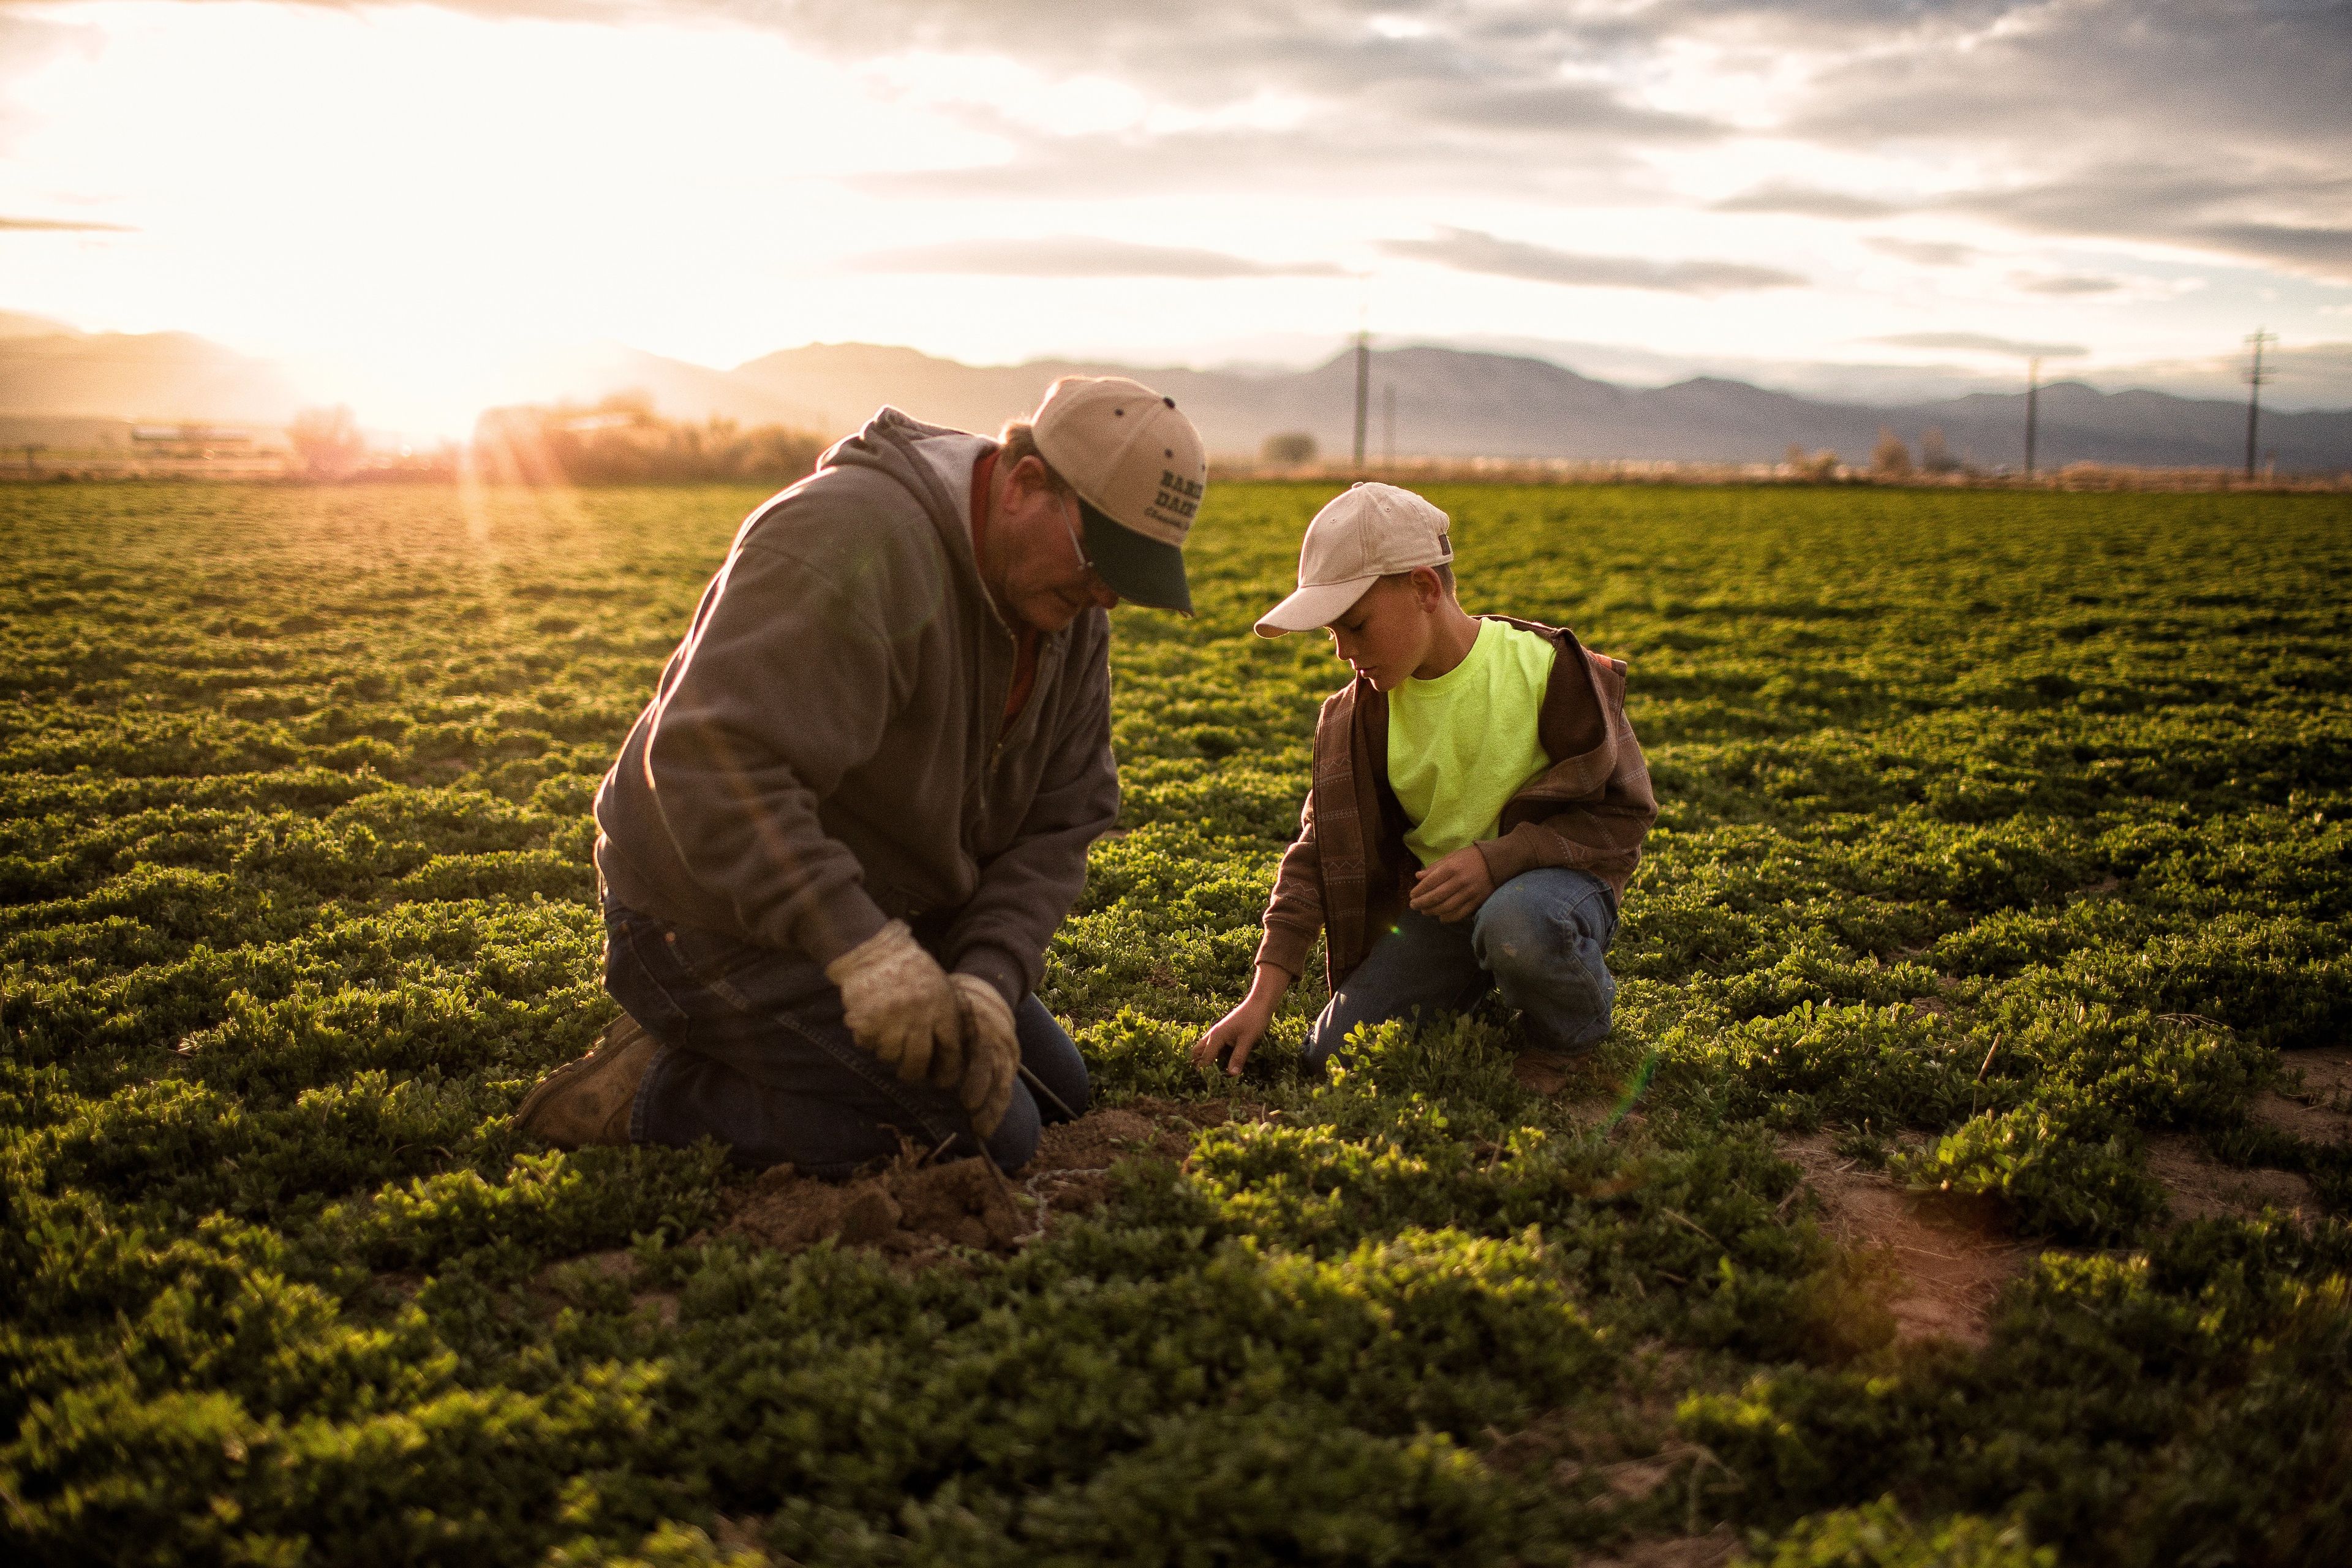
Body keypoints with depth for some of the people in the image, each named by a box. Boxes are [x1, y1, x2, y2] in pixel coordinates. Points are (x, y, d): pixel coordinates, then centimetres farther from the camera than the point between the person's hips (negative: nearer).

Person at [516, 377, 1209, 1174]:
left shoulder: (1068, 602, 0)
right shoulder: (853, 544, -29)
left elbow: (1059, 821, -1)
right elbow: (711, 759, -36)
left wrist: (989, 980, -19)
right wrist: (859, 948, -41)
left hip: (871, 919, 9)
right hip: (724, 924, -9)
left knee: (1053, 1091, 14)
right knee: (988, 1138, -16)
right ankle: (658, 1096, -6)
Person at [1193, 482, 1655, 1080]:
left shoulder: (1549, 670, -16)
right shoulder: (1362, 711, -3)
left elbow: (1623, 812, -12)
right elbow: (1320, 851, -1)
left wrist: (1499, 858, -27)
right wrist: (1263, 996, -10)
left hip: (1554, 878, -5)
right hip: (1439, 900, 5)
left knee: (1519, 924, -41)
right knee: (1332, 1055, -9)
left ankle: (1579, 1046, -8)